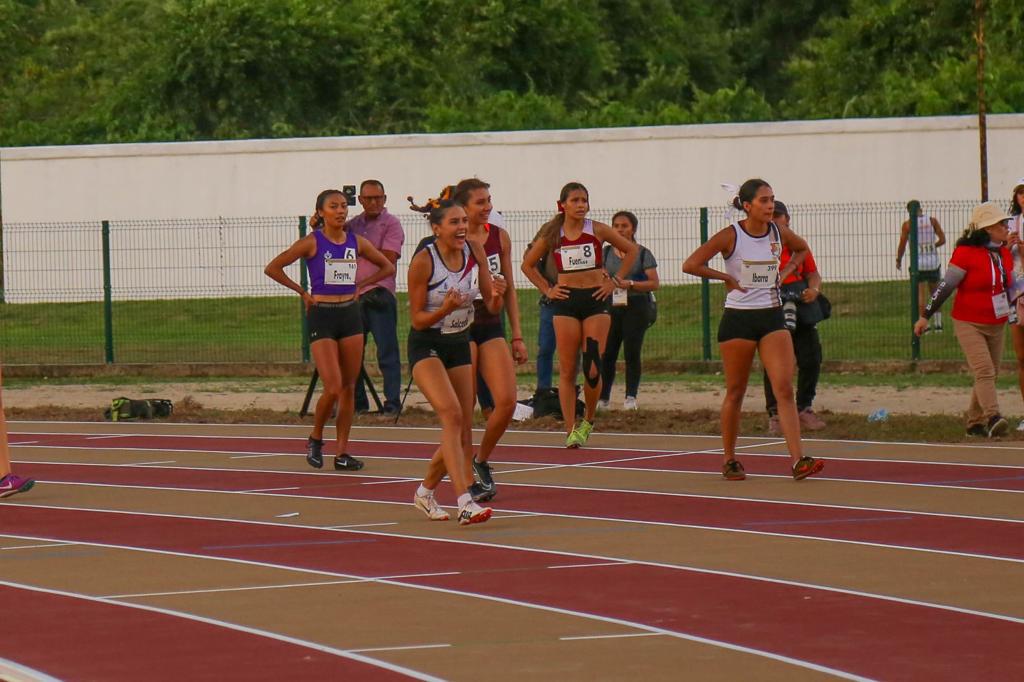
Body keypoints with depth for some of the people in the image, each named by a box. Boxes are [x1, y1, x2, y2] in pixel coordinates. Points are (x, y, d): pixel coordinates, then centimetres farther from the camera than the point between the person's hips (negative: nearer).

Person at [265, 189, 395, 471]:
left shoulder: (356, 242, 6)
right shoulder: (312, 243, -6)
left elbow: (387, 267, 19)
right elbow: (272, 268, -6)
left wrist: (360, 284, 7)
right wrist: (302, 292, -4)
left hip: (350, 314, 5)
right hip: (322, 317, -5)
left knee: (349, 387, 4)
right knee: (333, 388, -13)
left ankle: (342, 452, 9)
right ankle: (315, 439, 11)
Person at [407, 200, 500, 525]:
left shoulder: (475, 252, -3)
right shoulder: (423, 261, -17)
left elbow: (491, 308, 4)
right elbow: (417, 319, -12)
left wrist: (496, 298, -19)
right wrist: (446, 309, -30)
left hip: (460, 344, 6)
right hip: (426, 346, -6)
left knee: (463, 429, 5)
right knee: (452, 414, -25)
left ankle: (425, 492, 28)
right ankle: (465, 502, -33)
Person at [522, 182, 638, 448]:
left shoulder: (598, 230, 1)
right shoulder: (552, 235, 3)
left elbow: (631, 250, 11)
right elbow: (528, 264, 16)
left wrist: (616, 280, 5)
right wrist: (546, 289, 5)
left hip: (595, 299, -1)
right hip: (566, 300, 1)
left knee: (593, 370, -7)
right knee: (567, 371, -3)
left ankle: (588, 420, 17)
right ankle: (571, 431, 1)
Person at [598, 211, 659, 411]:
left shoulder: (642, 253, 2)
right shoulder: (606, 252, 11)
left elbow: (654, 283, -3)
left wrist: (630, 284, -15)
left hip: (636, 306, -2)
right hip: (612, 307, 2)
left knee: (632, 353, -3)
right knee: (607, 353, -4)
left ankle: (631, 397, 3)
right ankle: (603, 397, 3)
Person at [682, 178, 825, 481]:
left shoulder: (778, 233, 3)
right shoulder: (731, 236, -10)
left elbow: (802, 249, 25)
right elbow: (690, 265, -14)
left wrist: (785, 272, 9)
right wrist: (727, 277, -10)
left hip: (772, 317, 3)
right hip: (738, 319, -3)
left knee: (785, 388, -9)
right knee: (735, 393, 6)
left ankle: (798, 459, -17)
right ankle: (729, 460, 20)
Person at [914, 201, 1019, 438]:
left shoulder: (1004, 254, 9)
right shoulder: (966, 253, -14)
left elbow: (1010, 285, 24)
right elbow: (946, 285, -12)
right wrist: (925, 316, -9)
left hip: (996, 325, 7)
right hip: (968, 324, -7)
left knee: (990, 374, 10)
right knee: (984, 370, -21)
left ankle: (975, 423, 21)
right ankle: (992, 418, -33)